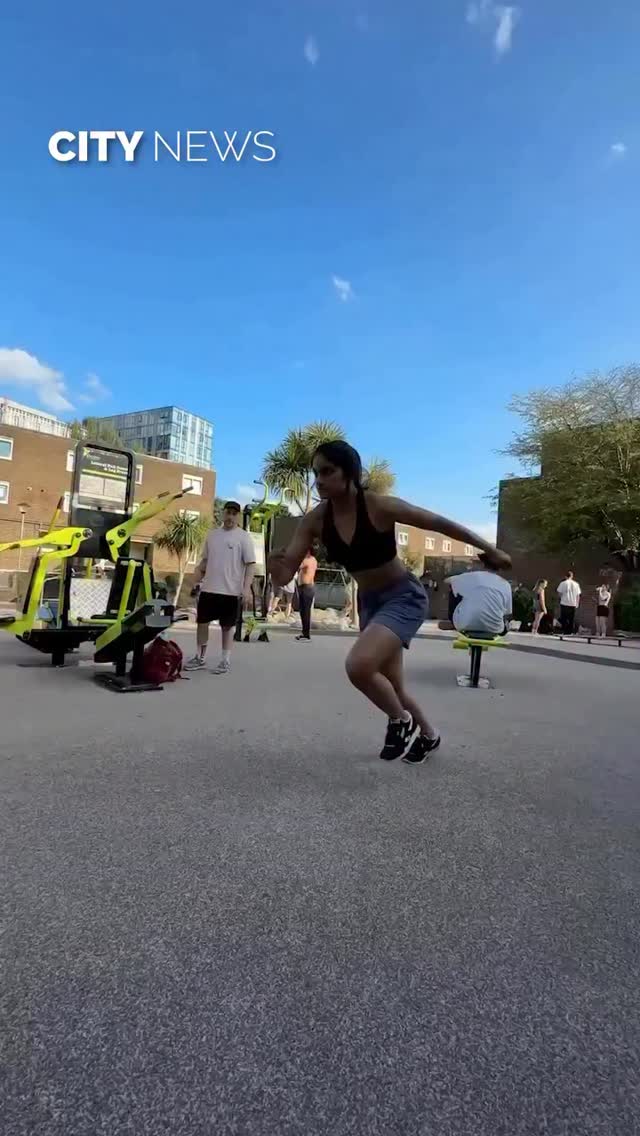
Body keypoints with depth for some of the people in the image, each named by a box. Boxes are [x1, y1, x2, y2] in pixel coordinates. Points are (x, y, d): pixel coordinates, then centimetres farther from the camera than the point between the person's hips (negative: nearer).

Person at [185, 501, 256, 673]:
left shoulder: (243, 537, -7)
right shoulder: (212, 534, 10)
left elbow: (251, 564, -11)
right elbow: (205, 560, 17)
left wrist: (246, 587, -20)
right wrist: (195, 581, 9)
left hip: (230, 591, -5)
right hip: (208, 588, 6)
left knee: (227, 626, 5)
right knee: (202, 622, 11)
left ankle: (225, 661, 16)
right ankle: (199, 658, 24)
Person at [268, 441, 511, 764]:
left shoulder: (380, 506, -24)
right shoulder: (315, 520, -12)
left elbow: (441, 524, -13)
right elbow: (285, 574, -13)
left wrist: (489, 550, -5)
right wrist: (276, 564, -37)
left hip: (404, 596, -6)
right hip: (369, 601, 6)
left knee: (359, 666, -27)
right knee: (391, 688, 17)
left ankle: (401, 721, 5)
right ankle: (428, 736, 47)